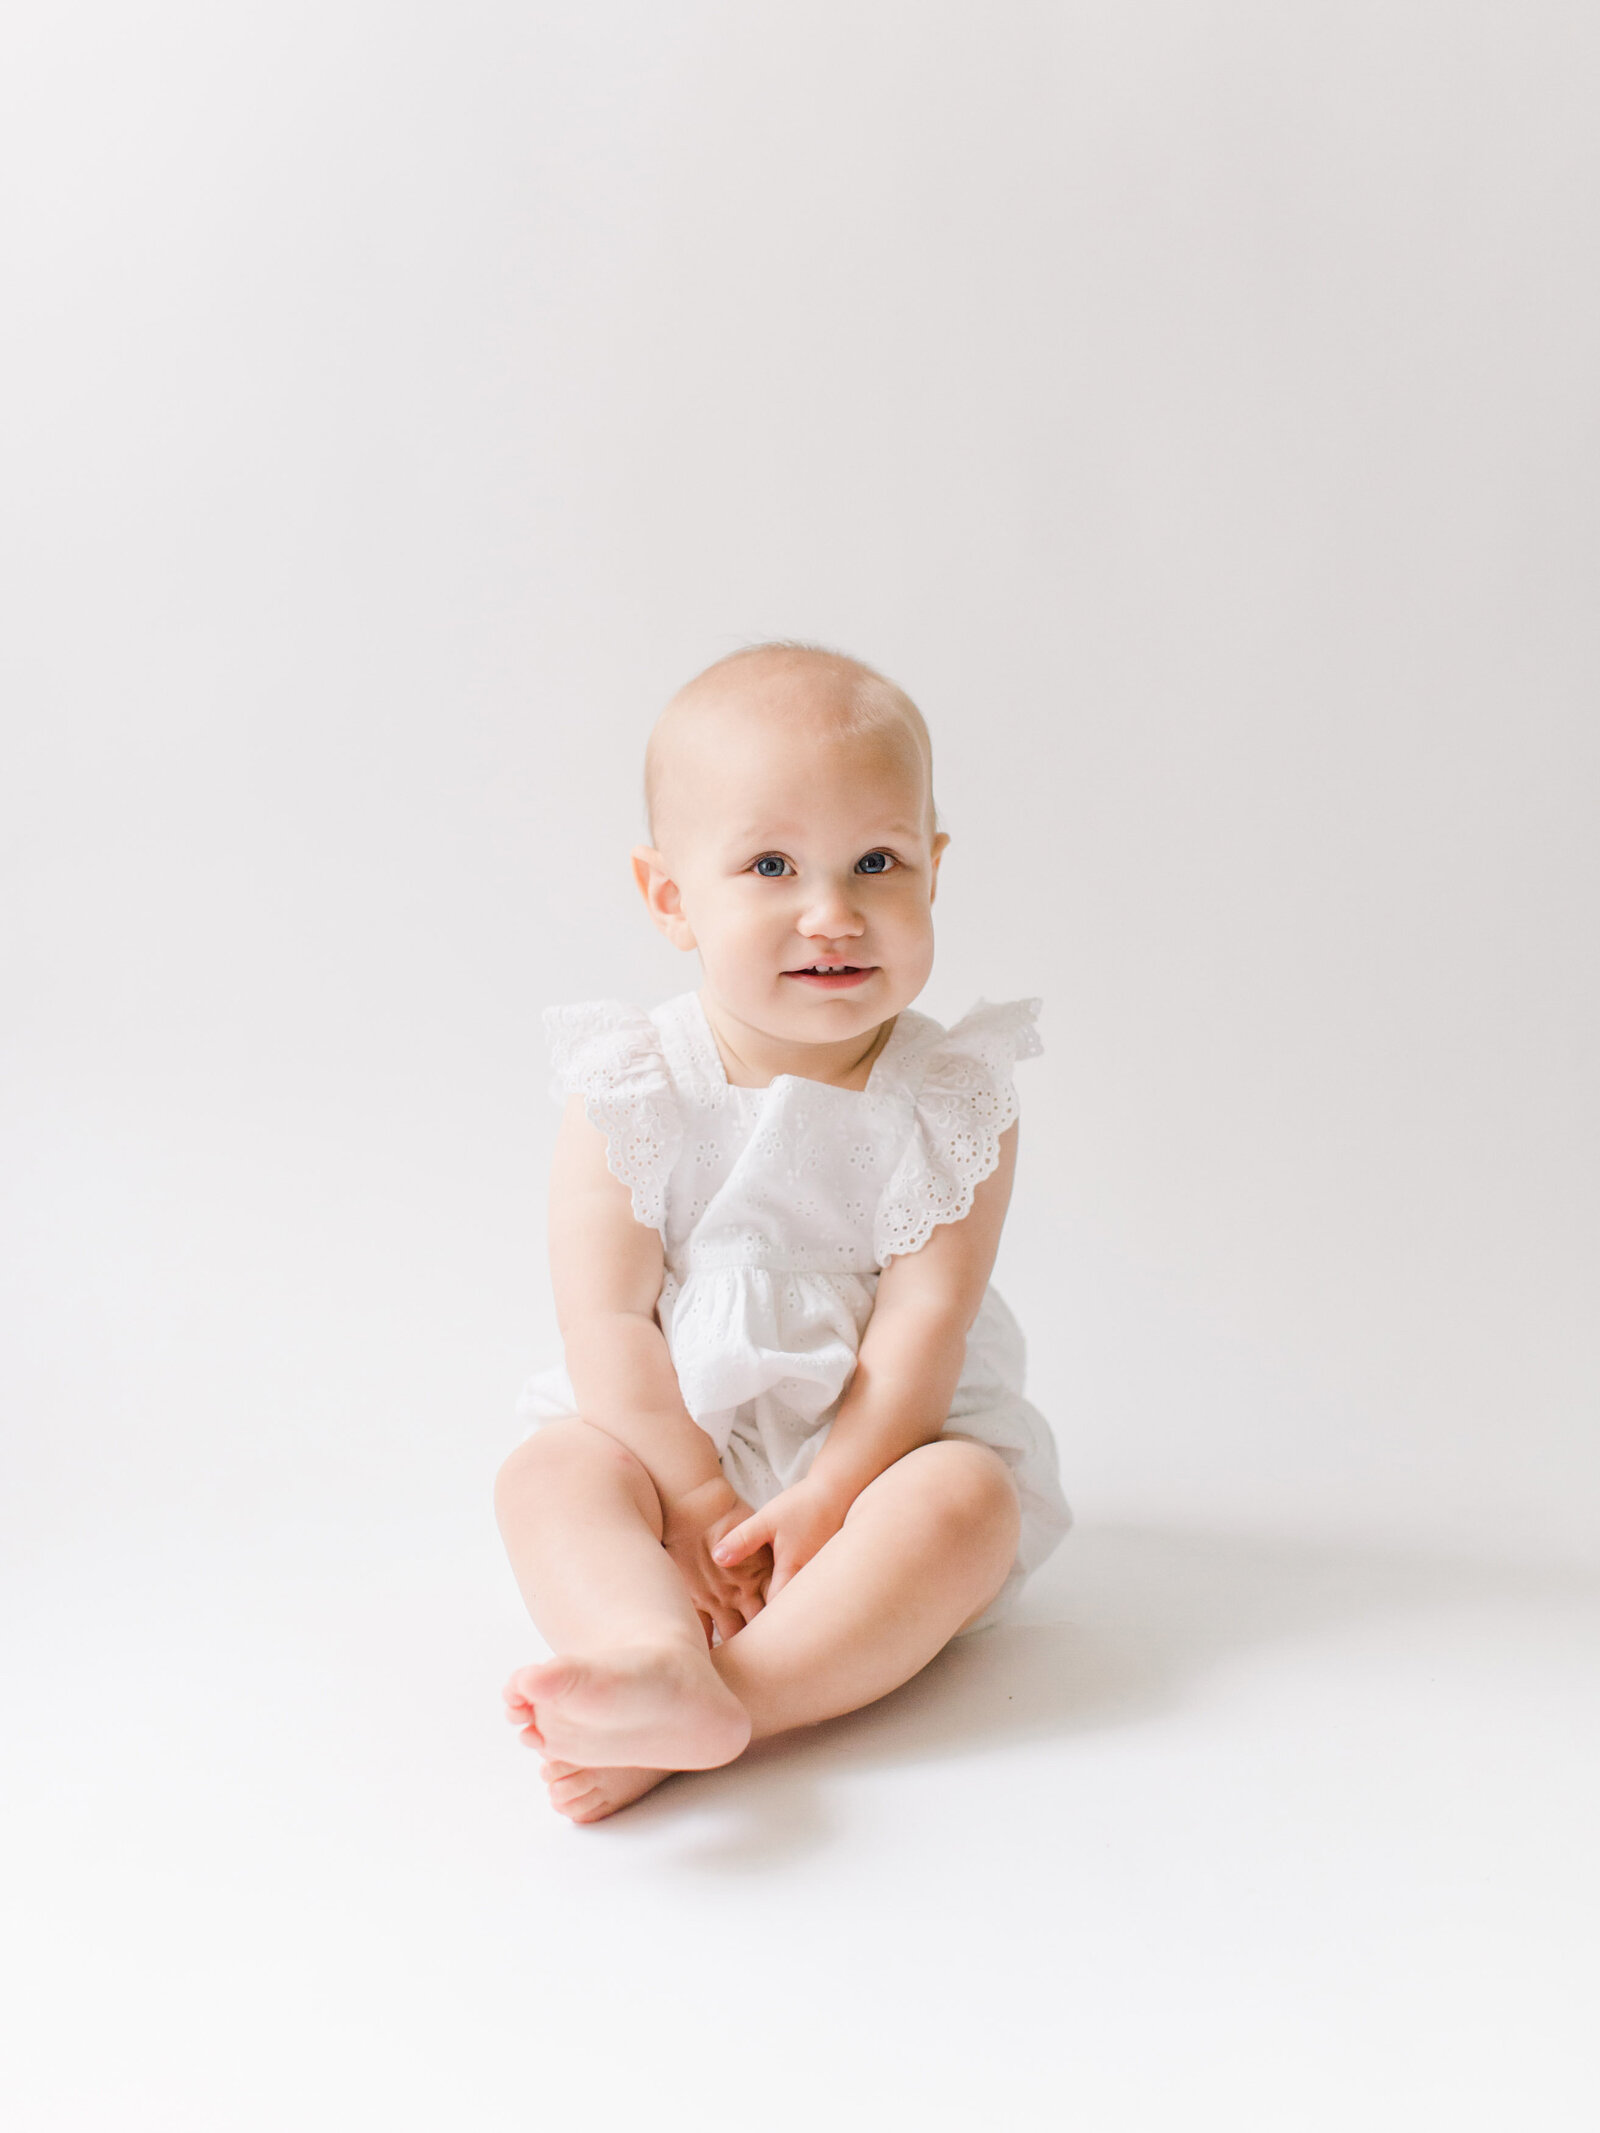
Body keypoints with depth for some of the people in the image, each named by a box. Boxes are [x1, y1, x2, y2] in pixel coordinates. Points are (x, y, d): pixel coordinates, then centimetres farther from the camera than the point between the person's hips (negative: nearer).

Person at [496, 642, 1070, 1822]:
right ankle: (660, 1659, -48)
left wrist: (824, 1498, -22)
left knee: (964, 1500, -29)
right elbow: (607, 1319, -12)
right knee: (549, 1473, -23)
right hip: (674, 1439, 1)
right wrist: (696, 1501, -17)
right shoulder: (631, 1094, -10)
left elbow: (923, 1323, -14)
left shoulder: (951, 1102, -10)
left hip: (890, 1444, -1)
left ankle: (721, 1696, -42)